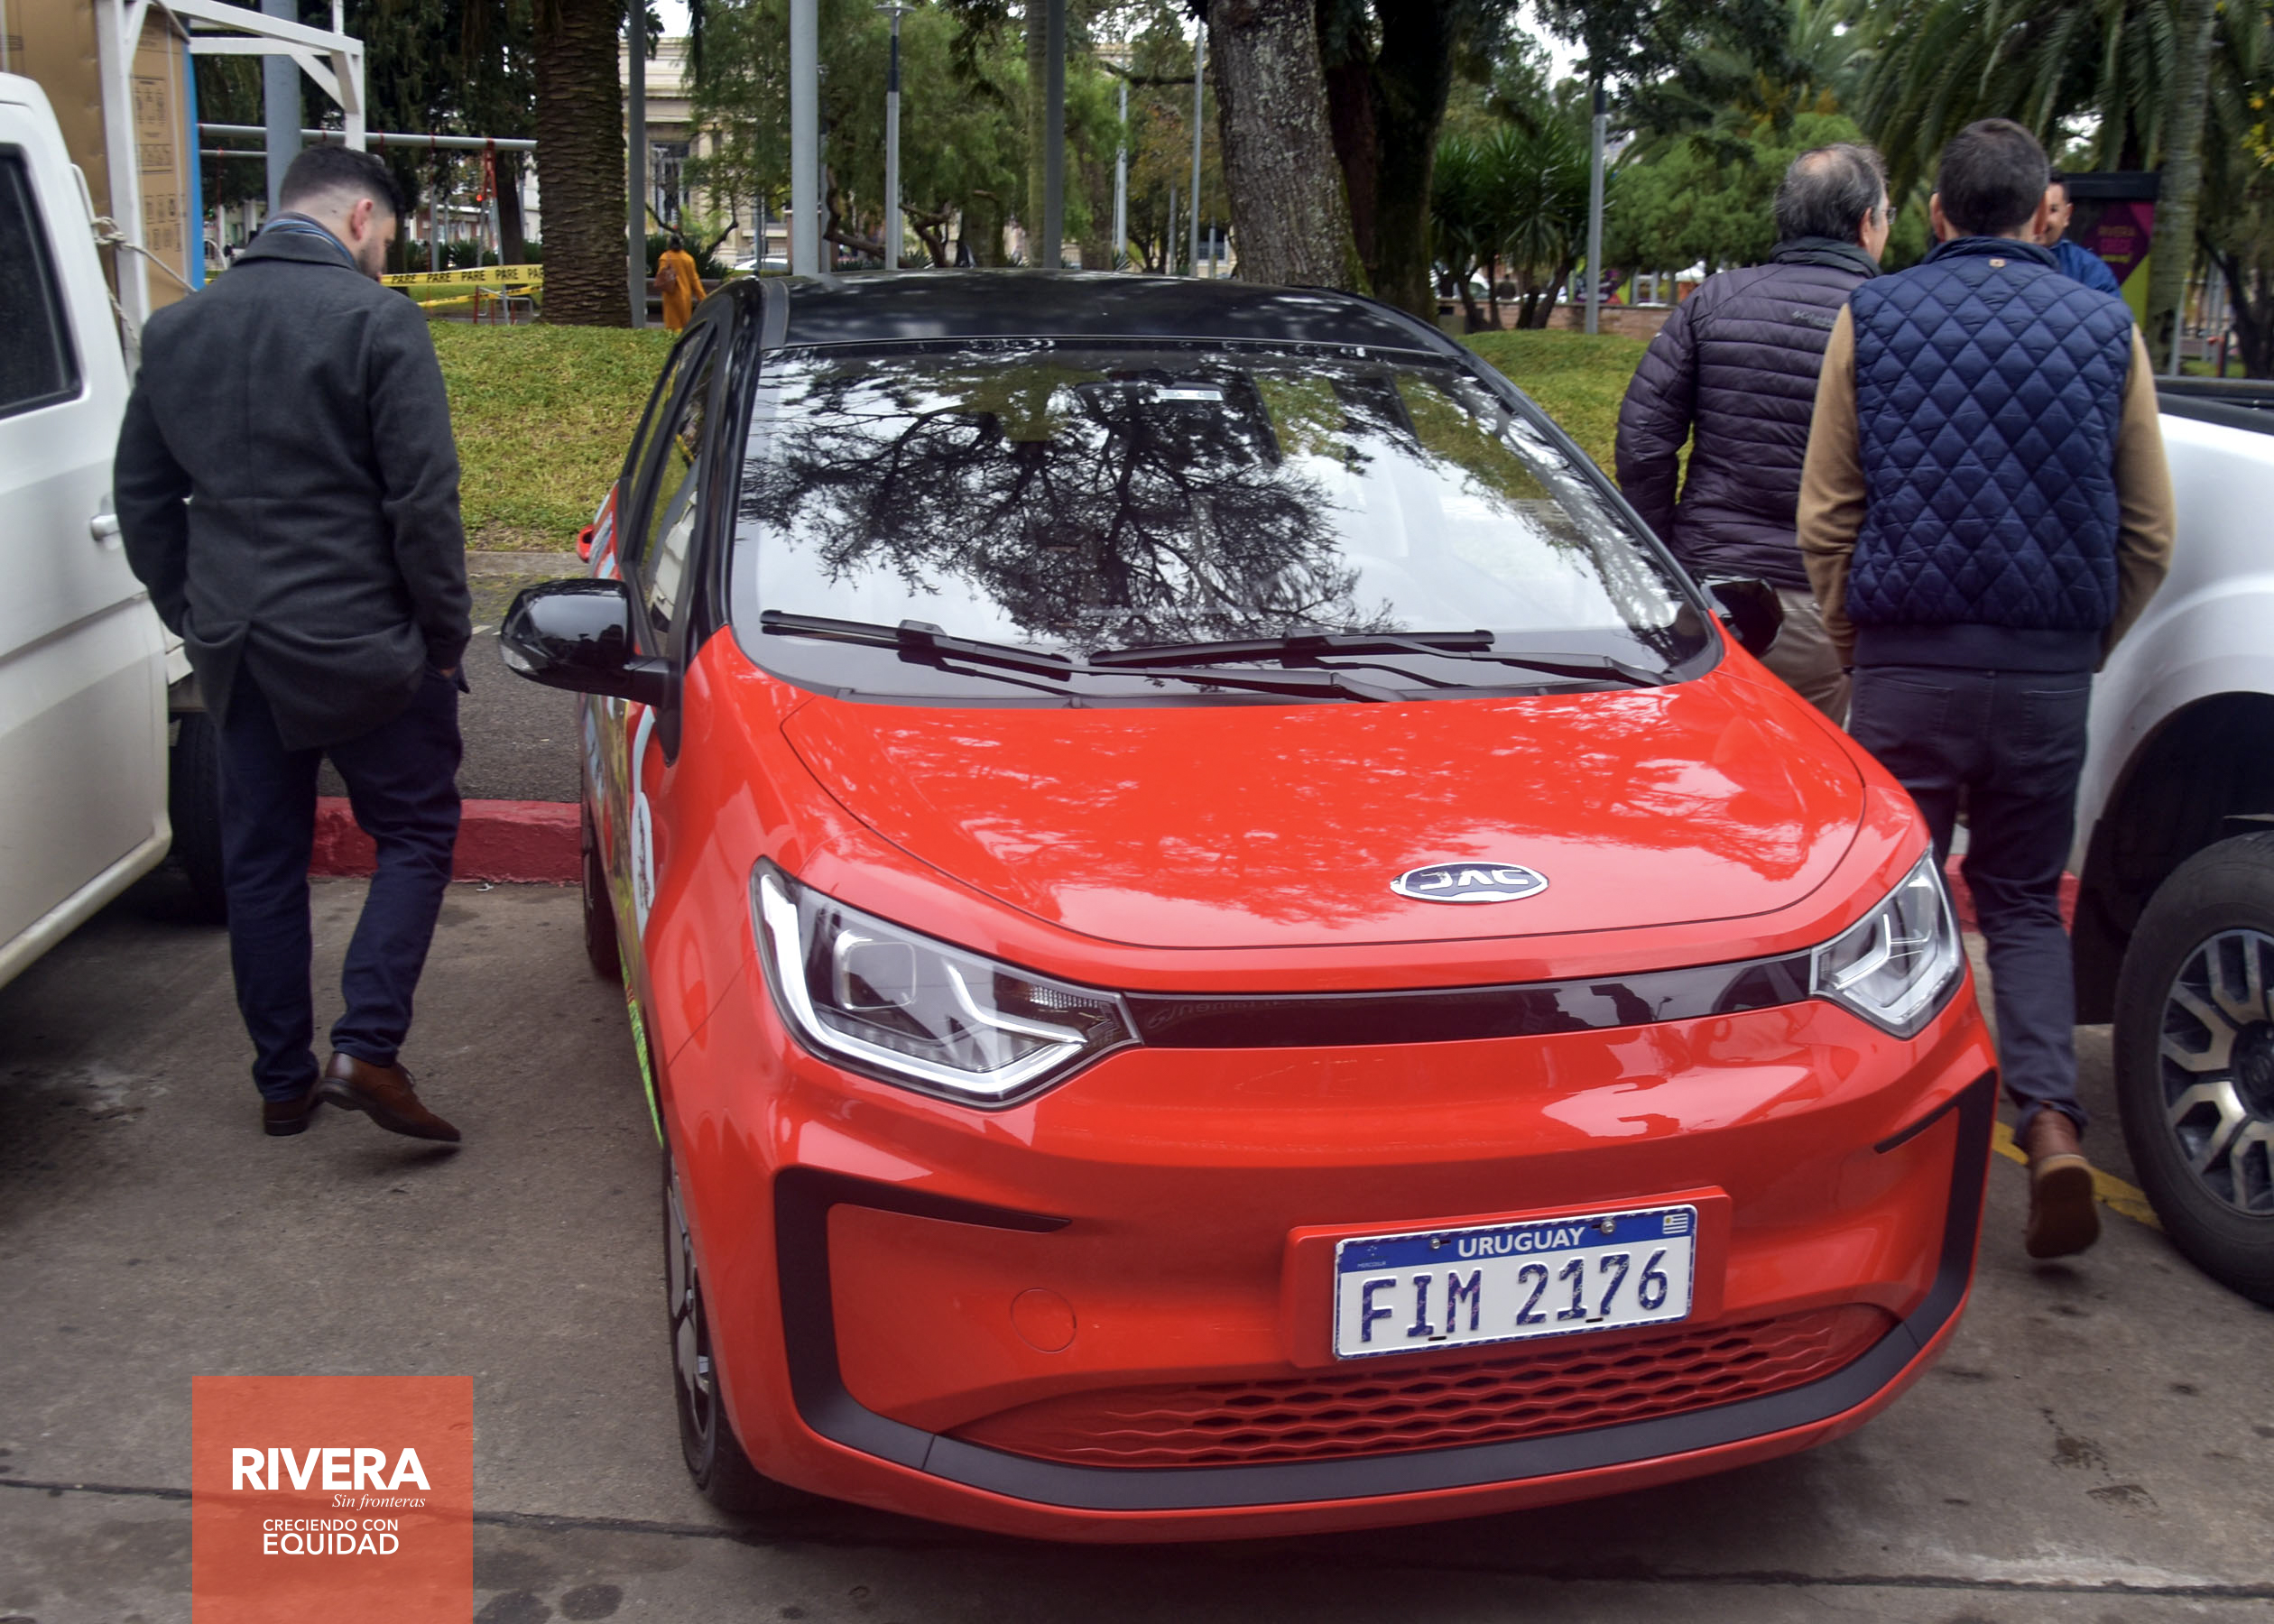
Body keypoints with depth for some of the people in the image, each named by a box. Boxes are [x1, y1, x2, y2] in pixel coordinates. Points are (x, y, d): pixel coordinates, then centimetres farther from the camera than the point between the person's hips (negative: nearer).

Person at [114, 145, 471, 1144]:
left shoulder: (176, 330, 8)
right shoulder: (376, 320, -11)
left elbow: (143, 500, 13)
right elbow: (423, 499, -13)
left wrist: (194, 620, 21)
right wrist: (445, 631, -3)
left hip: (235, 648, 6)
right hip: (362, 647, -5)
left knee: (259, 863, 14)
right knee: (416, 835, 9)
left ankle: (283, 1081, 21)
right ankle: (368, 1047, -4)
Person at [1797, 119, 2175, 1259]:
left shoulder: (1872, 319, 1)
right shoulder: (2106, 330, 5)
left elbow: (1825, 518, 2)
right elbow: (2149, 534, 8)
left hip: (1908, 663, -1)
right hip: (2052, 674, 2)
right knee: (2024, 900, 14)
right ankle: (2051, 1123, -2)